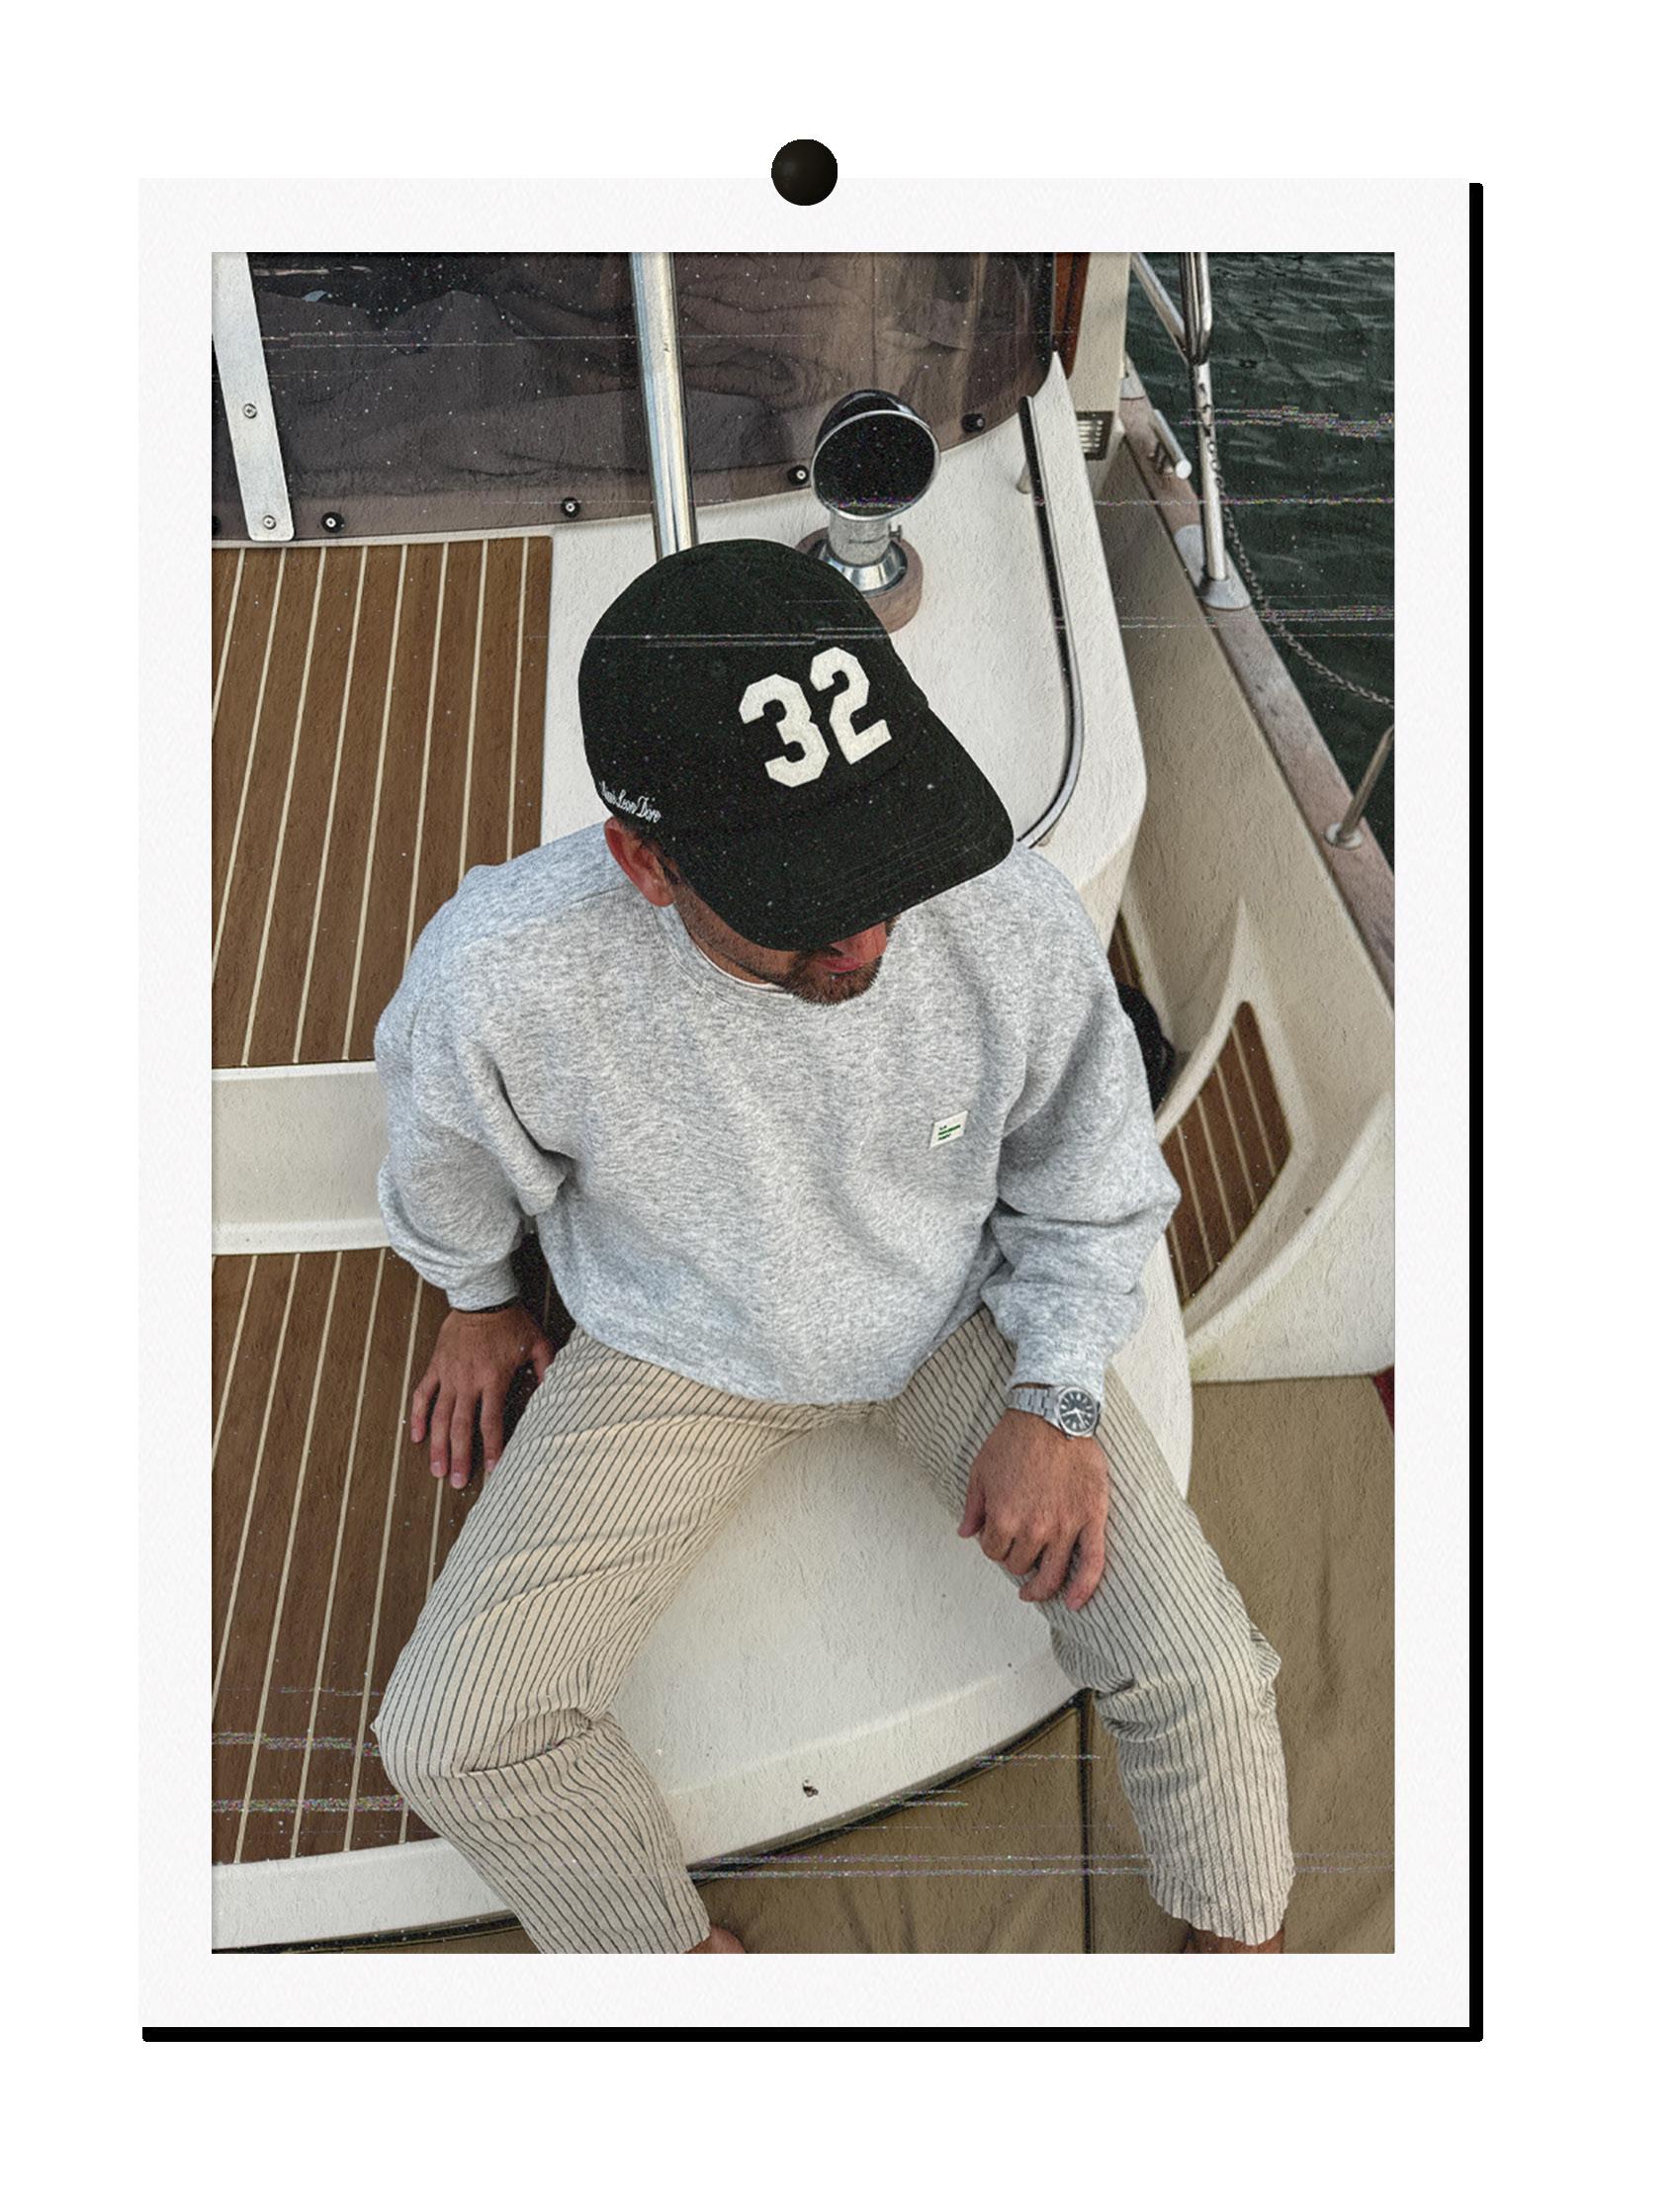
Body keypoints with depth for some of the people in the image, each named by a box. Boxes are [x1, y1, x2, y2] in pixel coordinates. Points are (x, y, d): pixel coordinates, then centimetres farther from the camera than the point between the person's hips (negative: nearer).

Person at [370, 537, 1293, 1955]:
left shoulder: (1013, 915, -28)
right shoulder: (505, 972, -32)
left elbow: (1090, 1183, -6)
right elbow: (451, 1154, -3)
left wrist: (1056, 1398, -15)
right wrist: (478, 1303, 13)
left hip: (963, 1317, 1)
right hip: (681, 1347, 0)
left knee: (1202, 1675, -8)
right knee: (454, 1741, -8)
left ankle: (1238, 1942, 28)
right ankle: (680, 1949, 23)